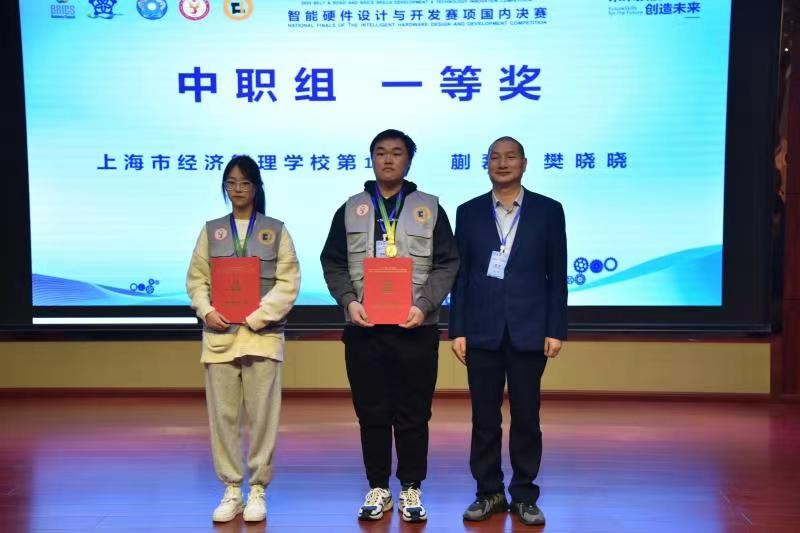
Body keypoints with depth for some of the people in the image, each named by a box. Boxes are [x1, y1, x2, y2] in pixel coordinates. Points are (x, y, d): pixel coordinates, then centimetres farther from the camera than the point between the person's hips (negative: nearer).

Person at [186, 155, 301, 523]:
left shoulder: (276, 230, 5)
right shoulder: (211, 230, 12)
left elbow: (288, 282, -2)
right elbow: (196, 279, 9)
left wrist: (257, 316, -12)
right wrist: (207, 311, -10)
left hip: (262, 335, -2)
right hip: (219, 335, 2)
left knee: (262, 416, 2)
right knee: (222, 415, 6)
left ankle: (257, 489, 15)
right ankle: (231, 489, 19)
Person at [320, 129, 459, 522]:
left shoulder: (429, 208, 6)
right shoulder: (350, 209, 10)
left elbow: (447, 264, 2)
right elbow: (333, 263, 8)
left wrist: (424, 305, -12)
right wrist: (349, 301, -9)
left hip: (415, 329, -1)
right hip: (364, 329, 1)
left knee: (413, 414, 6)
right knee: (372, 413, 9)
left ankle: (411, 489, 21)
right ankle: (378, 488, 23)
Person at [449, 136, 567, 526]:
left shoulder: (548, 211, 3)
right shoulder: (469, 212, 6)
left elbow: (557, 275, 2)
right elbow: (460, 275, 4)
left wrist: (556, 330, -3)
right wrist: (457, 330, -1)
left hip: (529, 331, -1)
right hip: (482, 330, 1)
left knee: (526, 416, 7)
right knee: (484, 417, 8)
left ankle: (524, 495, 22)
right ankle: (489, 492, 23)